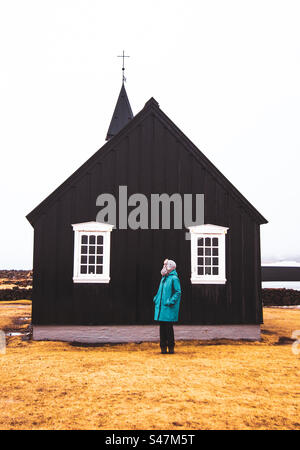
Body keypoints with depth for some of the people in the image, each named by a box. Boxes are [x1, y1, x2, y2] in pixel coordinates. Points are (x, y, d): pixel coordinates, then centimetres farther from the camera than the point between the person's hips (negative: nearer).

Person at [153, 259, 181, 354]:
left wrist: (171, 301, -19)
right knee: (162, 327, 9)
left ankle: (171, 347, 7)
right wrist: (156, 299, 15)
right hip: (160, 307, 8)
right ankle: (163, 347, 16)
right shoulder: (163, 278, 16)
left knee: (168, 327, -4)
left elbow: (178, 292, -13)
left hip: (169, 308, -8)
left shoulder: (174, 278, -9)